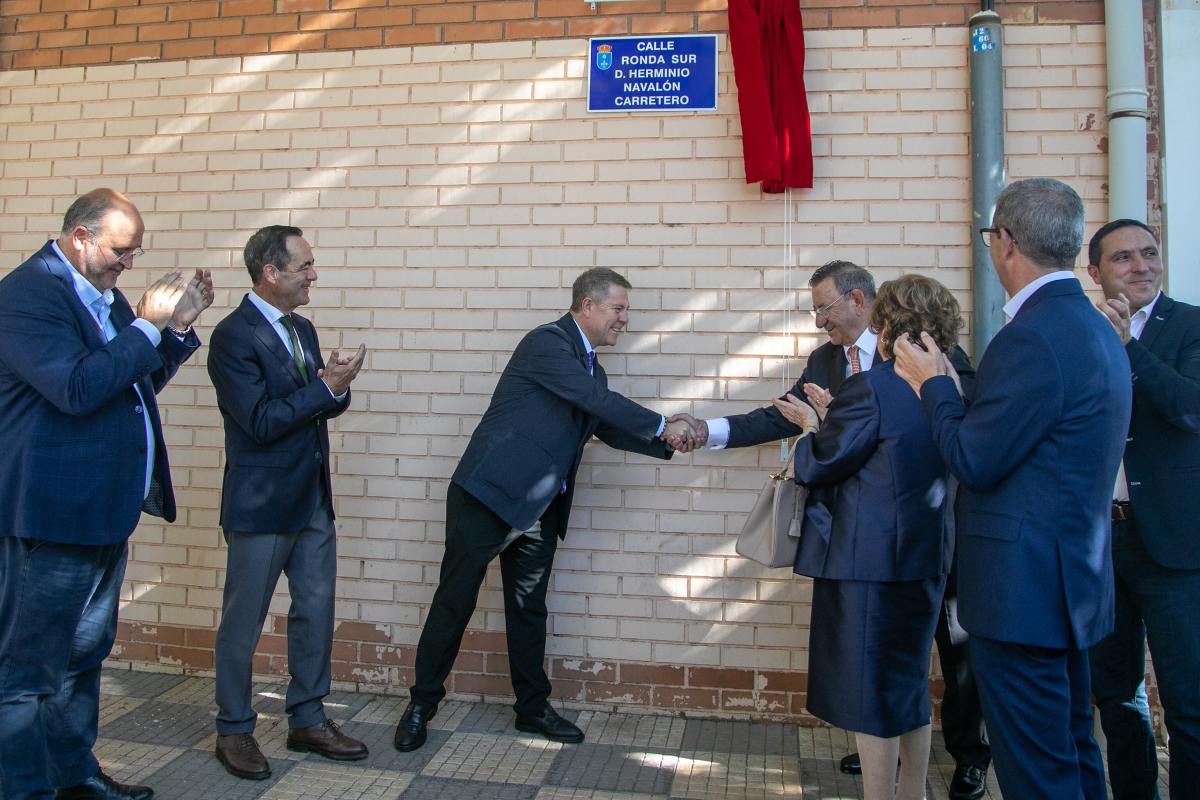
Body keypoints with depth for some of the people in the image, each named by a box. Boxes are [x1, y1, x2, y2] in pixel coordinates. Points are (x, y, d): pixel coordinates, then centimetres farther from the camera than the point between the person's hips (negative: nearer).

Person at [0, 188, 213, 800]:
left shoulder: (103, 293, 12)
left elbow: (140, 380, 18)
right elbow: (78, 389, -25)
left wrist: (178, 324, 5)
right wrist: (148, 325, -19)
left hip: (103, 508, 10)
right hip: (52, 513, -10)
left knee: (84, 655, 20)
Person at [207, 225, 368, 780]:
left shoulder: (302, 330, 11)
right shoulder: (233, 336, -14)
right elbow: (260, 421, -19)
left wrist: (338, 387, -10)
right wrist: (326, 388, -18)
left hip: (313, 498, 8)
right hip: (262, 502, -7)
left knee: (316, 611, 12)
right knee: (244, 620, 7)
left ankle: (307, 720, 26)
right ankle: (233, 729, 24)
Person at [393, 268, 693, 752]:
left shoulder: (592, 370, 15)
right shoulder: (547, 342, -13)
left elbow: (611, 427, 12)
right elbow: (598, 401, -21)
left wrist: (666, 442, 0)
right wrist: (663, 426, -15)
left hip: (539, 508, 8)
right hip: (489, 494, -8)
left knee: (529, 608, 15)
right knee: (455, 600, 3)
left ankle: (532, 708, 28)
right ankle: (422, 703, 20)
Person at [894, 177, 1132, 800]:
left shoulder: (1031, 336, -22)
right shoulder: (1096, 329, 11)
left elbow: (974, 462, -20)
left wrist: (934, 385, -6)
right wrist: (950, 390, 15)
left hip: (1022, 587, -10)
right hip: (1075, 580, 10)